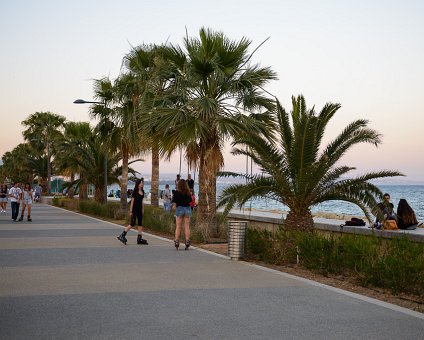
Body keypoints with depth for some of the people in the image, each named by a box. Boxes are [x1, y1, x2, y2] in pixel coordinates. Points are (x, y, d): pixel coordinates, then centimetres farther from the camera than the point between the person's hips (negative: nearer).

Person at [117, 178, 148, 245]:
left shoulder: (142, 191, 8)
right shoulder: (135, 191, -11)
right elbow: (132, 201, -12)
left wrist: (143, 210, 14)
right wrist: (131, 211, -15)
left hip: (139, 209, 7)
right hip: (134, 209, -7)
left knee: (140, 223, 6)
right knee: (132, 223, -6)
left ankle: (139, 238, 10)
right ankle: (122, 236, 3)